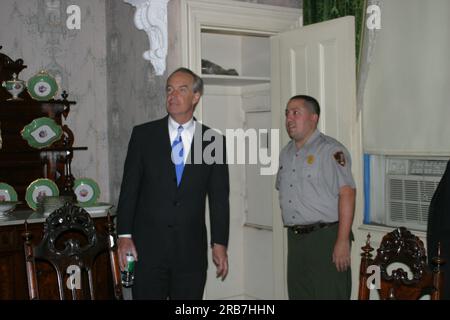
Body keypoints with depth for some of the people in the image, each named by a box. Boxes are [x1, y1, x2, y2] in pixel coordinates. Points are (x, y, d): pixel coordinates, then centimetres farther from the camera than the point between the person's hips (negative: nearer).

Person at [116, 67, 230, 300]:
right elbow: (129, 188, 1)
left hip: (191, 251, 1)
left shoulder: (213, 140, 2)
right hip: (147, 247, 0)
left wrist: (219, 243, 1)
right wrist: (124, 235, -4)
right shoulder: (143, 134, 2)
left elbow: (219, 197, 3)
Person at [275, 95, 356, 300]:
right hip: (295, 238, 7)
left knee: (329, 294, -4)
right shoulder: (286, 153, 15)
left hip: (326, 237, -7)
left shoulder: (331, 150, -9)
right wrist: (292, 233, 16)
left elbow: (347, 193, -16)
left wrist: (343, 241, -21)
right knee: (298, 294, 13)